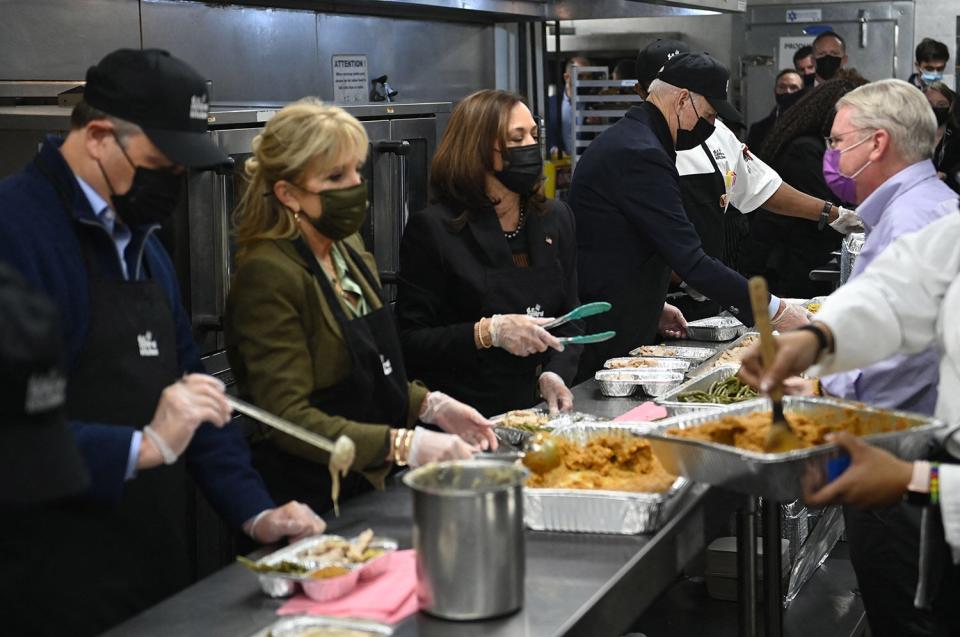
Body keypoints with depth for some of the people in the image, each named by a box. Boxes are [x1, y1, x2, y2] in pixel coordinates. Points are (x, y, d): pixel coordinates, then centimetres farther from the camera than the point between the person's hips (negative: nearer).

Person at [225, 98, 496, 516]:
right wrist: (402, 445, -29)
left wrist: (433, 406, 4)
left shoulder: (347, 248, 11)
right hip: (309, 508, -8)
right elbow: (288, 417, -22)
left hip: (370, 488, 8)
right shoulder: (268, 276, -17)